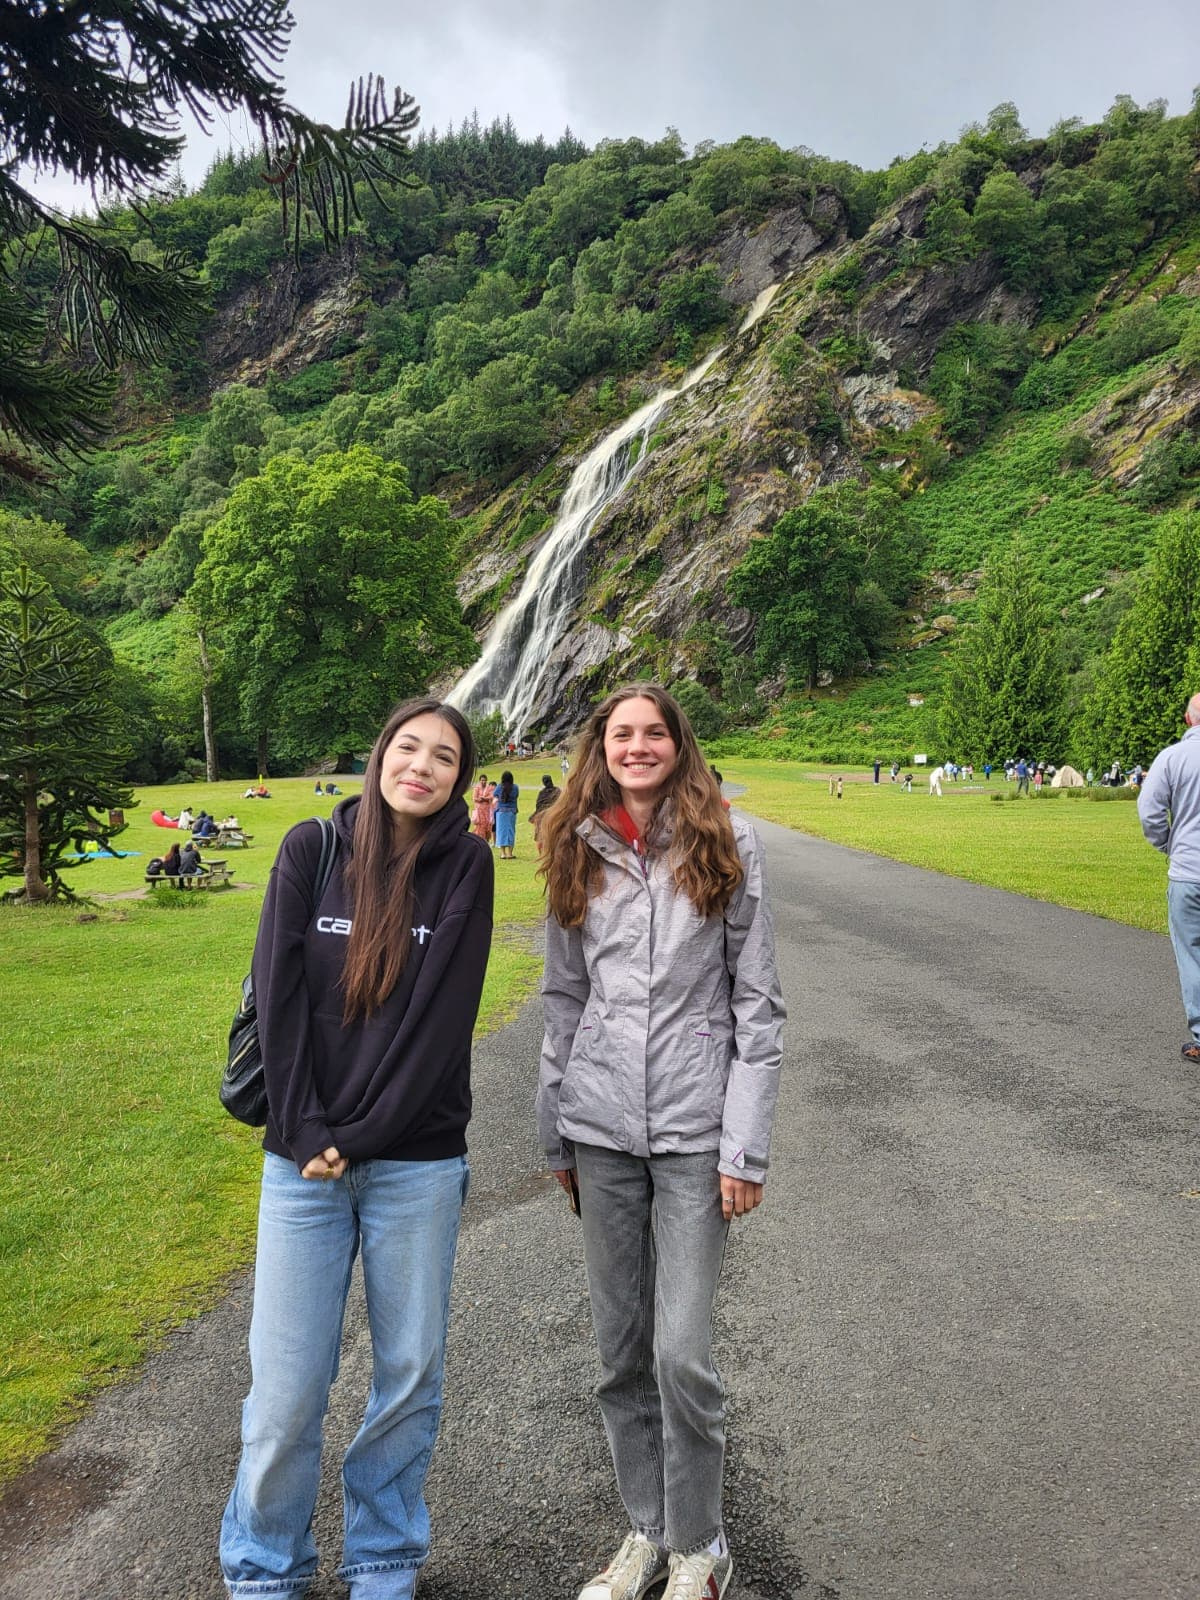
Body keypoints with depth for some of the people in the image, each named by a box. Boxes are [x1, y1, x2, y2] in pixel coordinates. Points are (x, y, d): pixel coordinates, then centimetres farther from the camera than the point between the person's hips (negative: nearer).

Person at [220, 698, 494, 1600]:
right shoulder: (312, 849, 0)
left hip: (417, 1163, 0)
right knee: (287, 1385, 6)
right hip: (303, 1159, 1)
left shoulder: (465, 867, -3)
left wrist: (359, 1139, -12)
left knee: (410, 1374, 12)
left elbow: (440, 1015, -9)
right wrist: (306, 1135, -10)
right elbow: (280, 994, -4)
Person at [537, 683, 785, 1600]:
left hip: (694, 1127, -3)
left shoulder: (727, 845, -3)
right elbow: (564, 999, 11)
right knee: (621, 1349, 12)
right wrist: (556, 1135, 12)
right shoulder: (578, 854, 6)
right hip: (601, 1125, 3)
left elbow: (758, 1004, -4)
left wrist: (747, 1146, -8)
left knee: (682, 1353, -2)